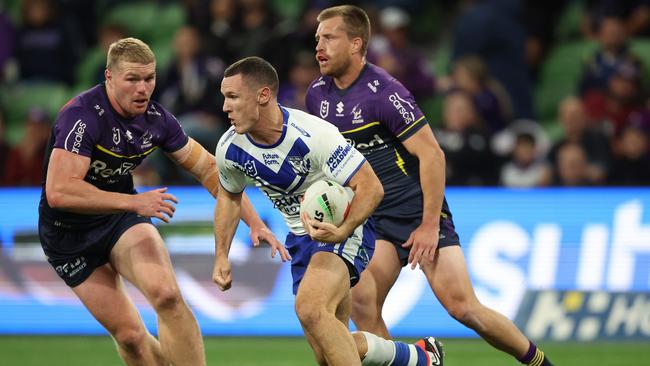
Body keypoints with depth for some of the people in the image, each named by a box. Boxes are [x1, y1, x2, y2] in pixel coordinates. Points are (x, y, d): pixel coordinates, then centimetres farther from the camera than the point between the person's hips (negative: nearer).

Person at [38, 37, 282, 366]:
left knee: (166, 295, -23)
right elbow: (58, 192, -36)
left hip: (121, 217, 4)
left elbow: (208, 169, 6)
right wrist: (134, 201, -38)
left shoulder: (156, 118, -7)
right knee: (129, 335, -7)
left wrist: (253, 221, 0)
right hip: (68, 236, -4)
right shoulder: (82, 116, -26)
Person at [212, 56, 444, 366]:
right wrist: (221, 256, 6)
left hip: (345, 227, -7)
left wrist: (342, 232, -41)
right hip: (301, 237, 7)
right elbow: (229, 195, 13)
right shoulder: (230, 149, -9)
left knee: (311, 309, -34)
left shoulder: (313, 134, -28)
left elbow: (370, 186, -26)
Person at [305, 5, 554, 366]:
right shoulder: (317, 93, 4)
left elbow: (431, 154, -18)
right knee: (360, 303, -14)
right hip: (373, 219, 6)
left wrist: (430, 225, -19)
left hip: (420, 213, -6)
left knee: (462, 306, -11)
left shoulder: (383, 92, -18)